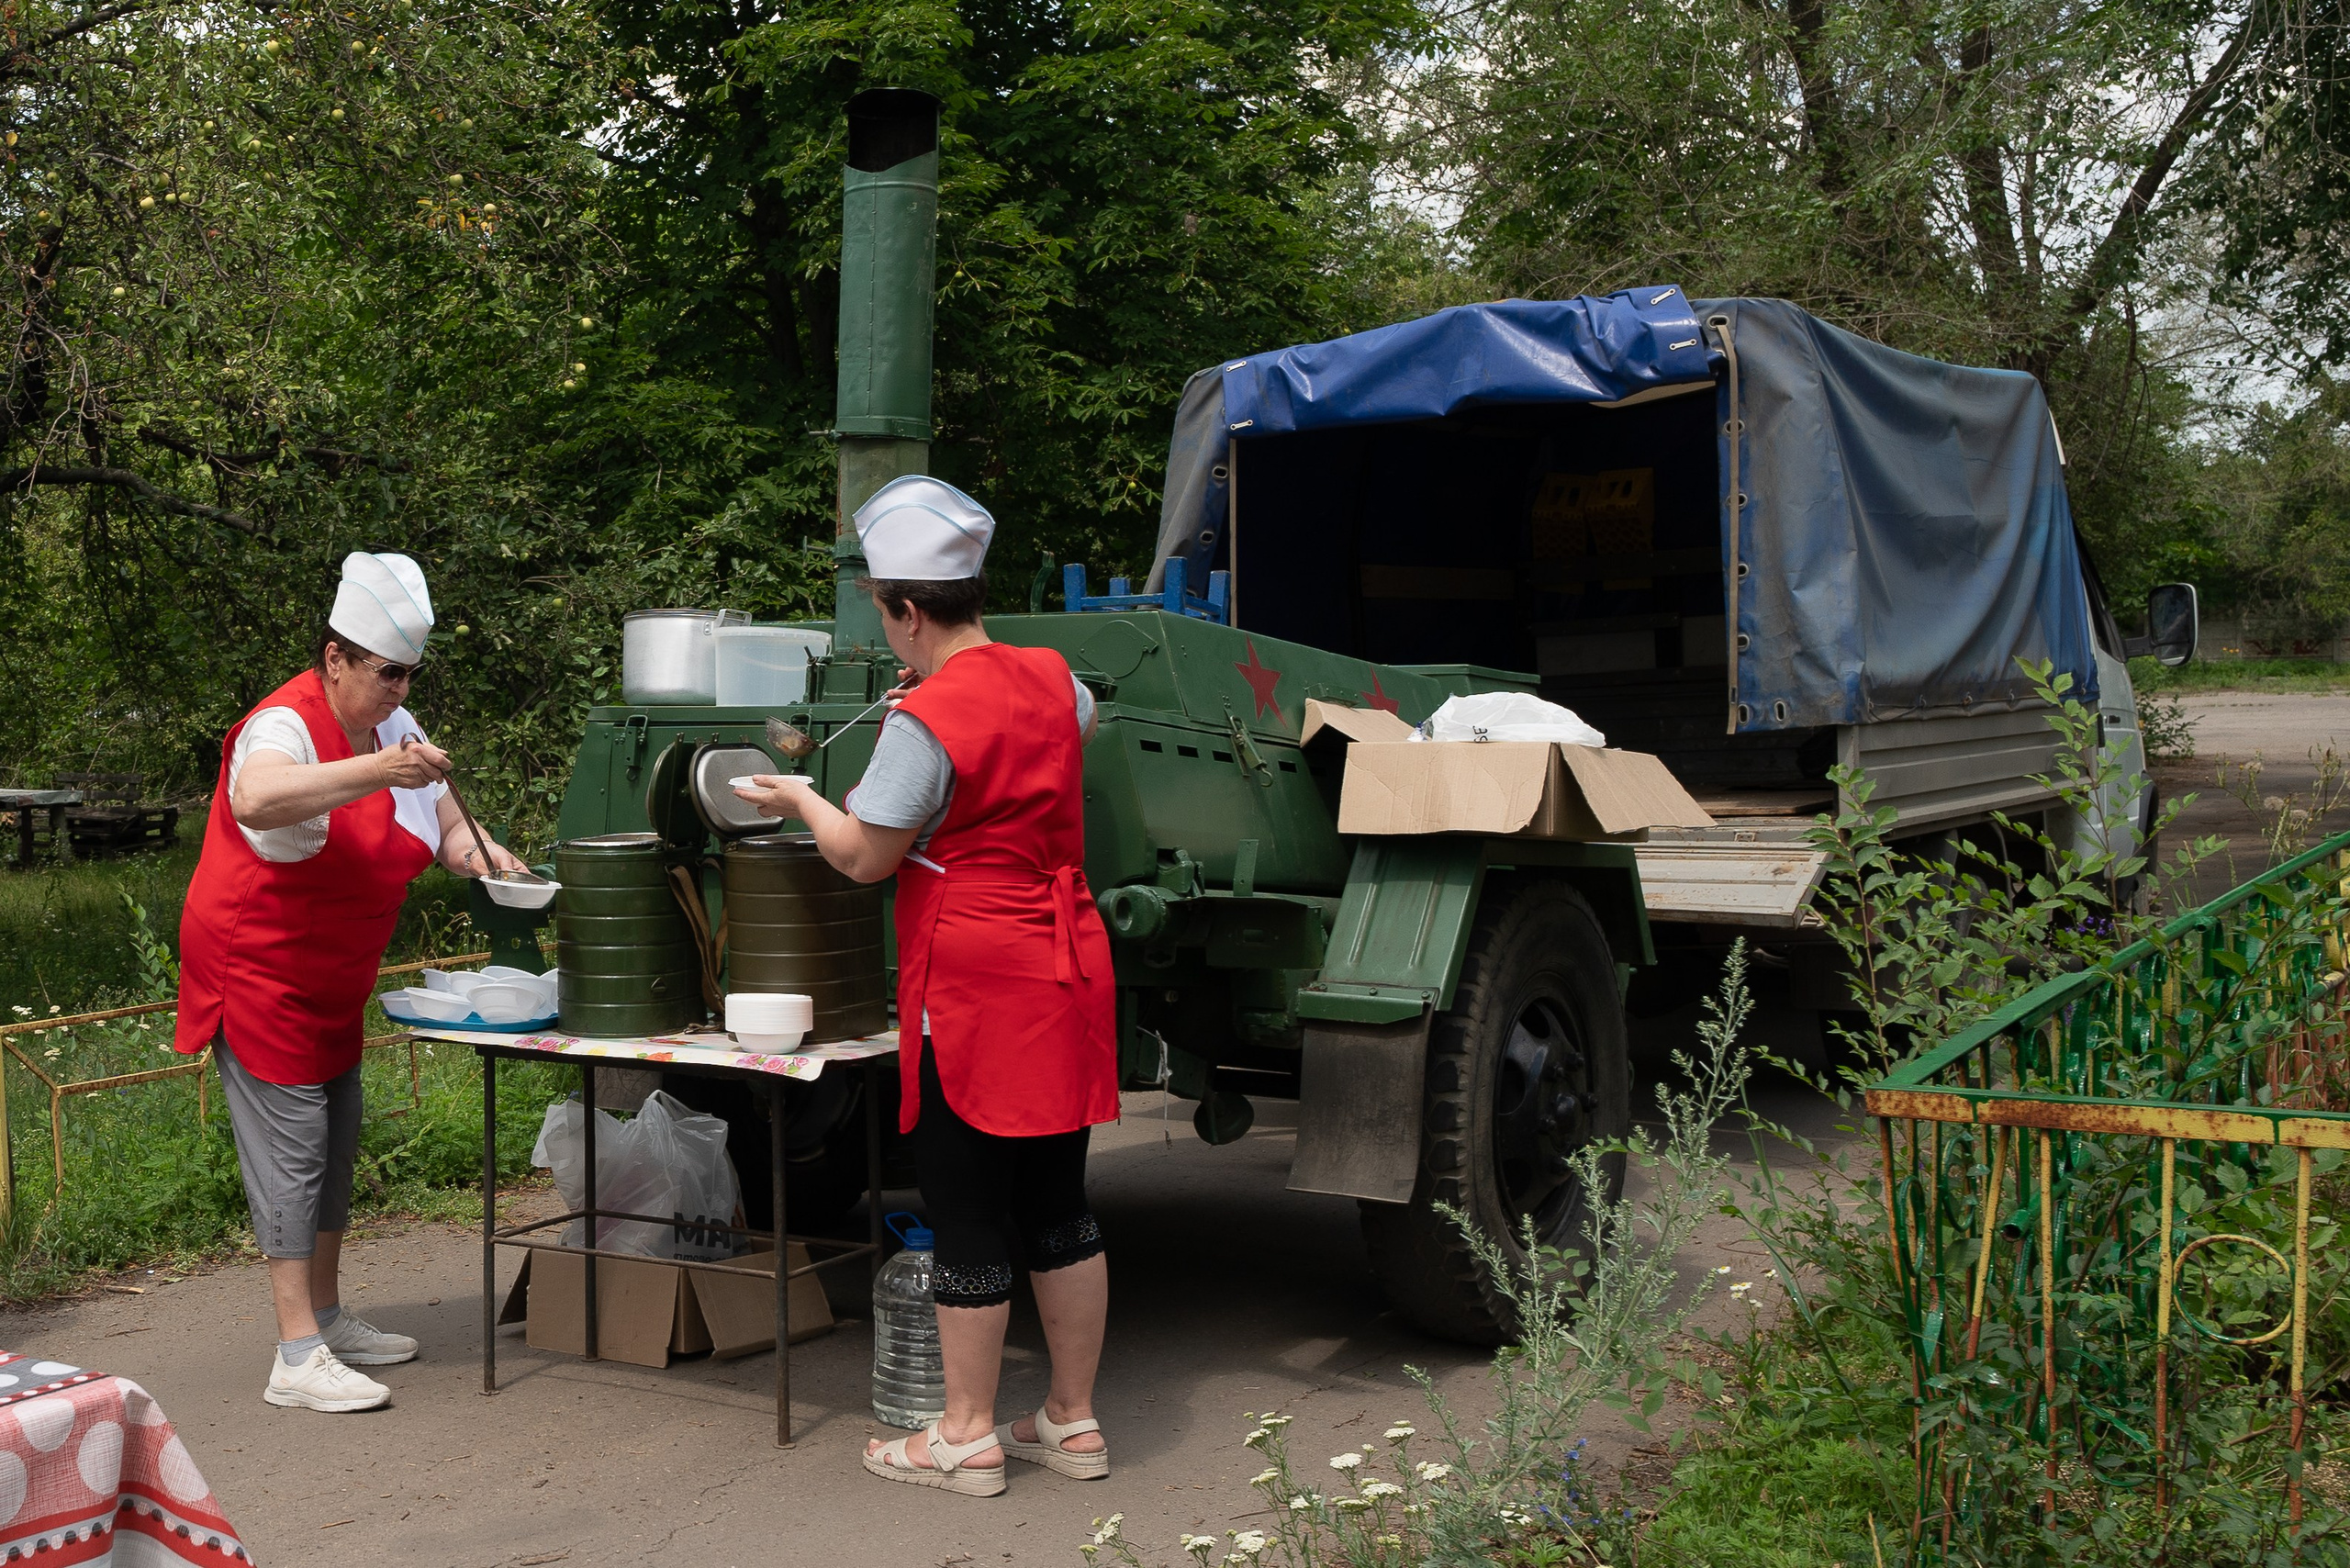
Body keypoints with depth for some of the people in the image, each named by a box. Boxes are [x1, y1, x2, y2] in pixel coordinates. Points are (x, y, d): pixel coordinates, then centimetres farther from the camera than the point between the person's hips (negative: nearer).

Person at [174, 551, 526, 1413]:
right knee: (292, 1150, -9)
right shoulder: (284, 726, -21)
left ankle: (328, 1319, 27)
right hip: (259, 974, -9)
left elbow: (436, 814, 14)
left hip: (332, 980, 9)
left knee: (336, 1145, 14)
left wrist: (468, 846, -9)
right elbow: (258, 801, -44)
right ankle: (297, 1358, -6)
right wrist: (376, 771, -51)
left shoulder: (393, 725, 5)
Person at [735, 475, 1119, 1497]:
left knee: (967, 1218, 4)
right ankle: (1073, 1421, 24)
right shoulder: (1049, 679, 6)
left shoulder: (925, 722, -17)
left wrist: (800, 799, 9)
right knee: (1058, 1207, 15)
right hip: (1066, 975, 8)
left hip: (975, 992, -8)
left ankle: (965, 1439, 15)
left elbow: (865, 857, -10)